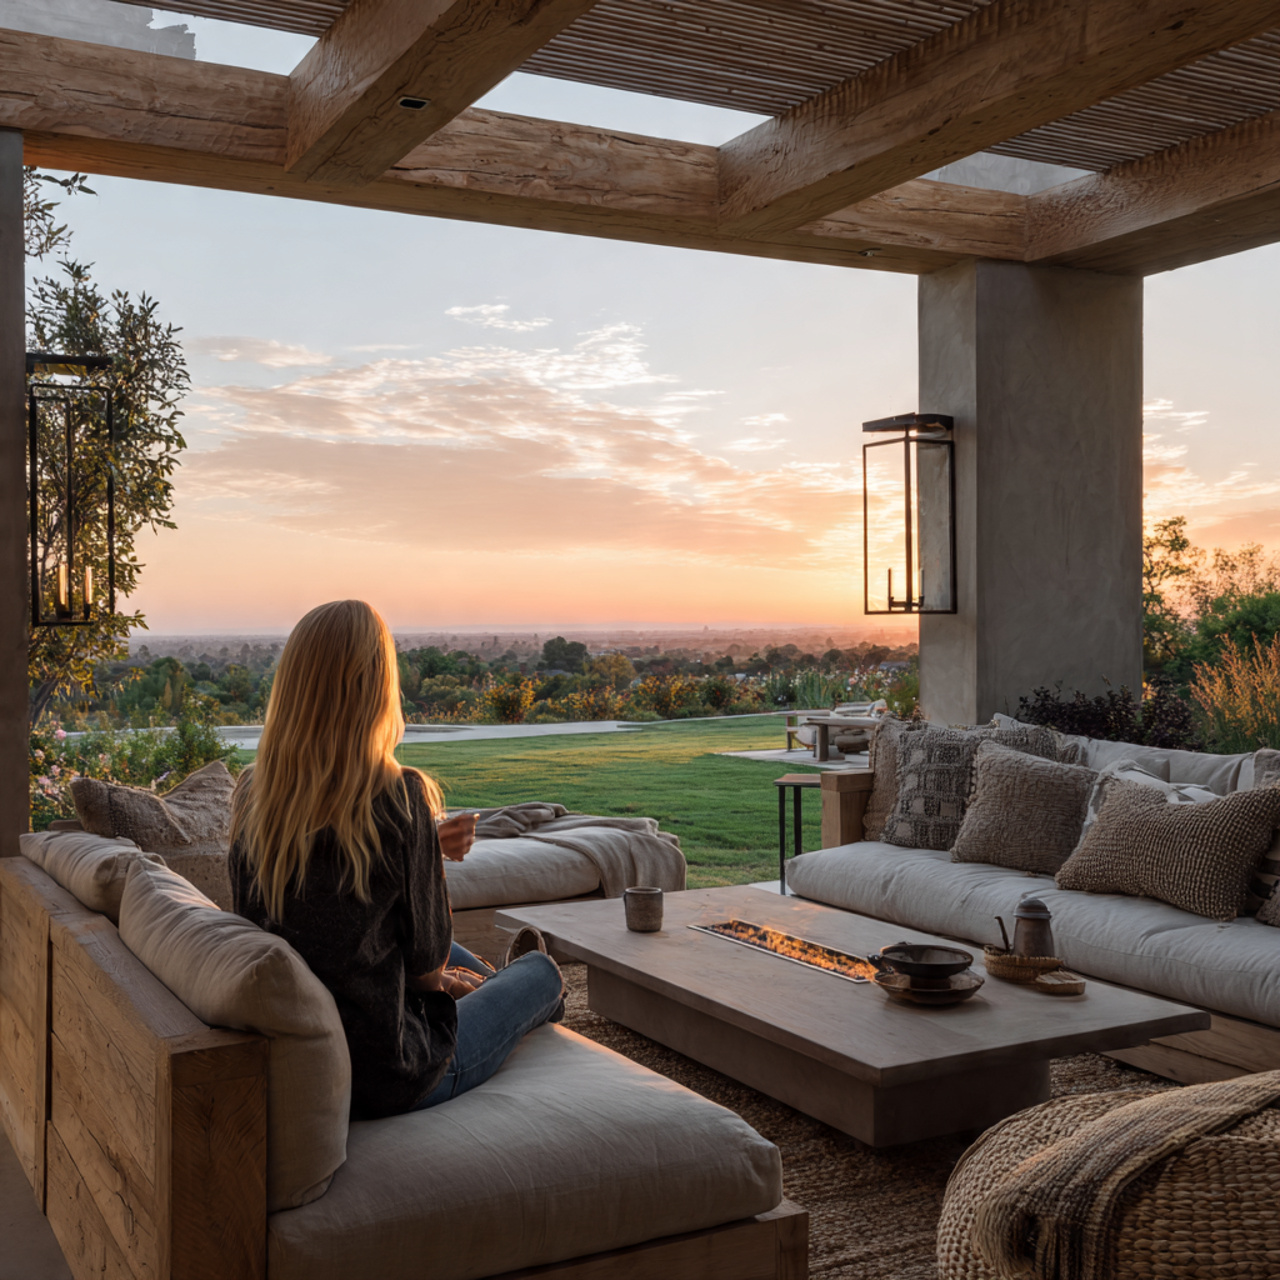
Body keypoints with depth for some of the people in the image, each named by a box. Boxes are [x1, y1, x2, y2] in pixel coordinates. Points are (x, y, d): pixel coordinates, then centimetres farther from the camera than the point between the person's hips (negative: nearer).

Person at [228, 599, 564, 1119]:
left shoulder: (251, 795, -7)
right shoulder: (400, 799, -25)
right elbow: (428, 963, -15)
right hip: (385, 1079, -5)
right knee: (543, 973, 23)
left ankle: (494, 985, 61)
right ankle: (527, 998, 55)